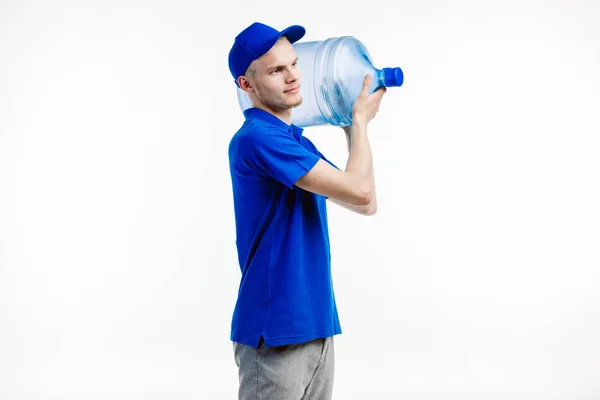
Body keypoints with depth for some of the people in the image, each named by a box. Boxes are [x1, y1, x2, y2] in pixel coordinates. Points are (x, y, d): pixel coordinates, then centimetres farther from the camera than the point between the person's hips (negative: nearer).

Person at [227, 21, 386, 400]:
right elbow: (358, 190, -18)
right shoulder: (257, 137, -17)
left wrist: (351, 125, 10)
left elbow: (366, 202, 15)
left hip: (316, 324, 9)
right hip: (274, 331, -9)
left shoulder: (297, 142, 13)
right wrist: (360, 119, -2)